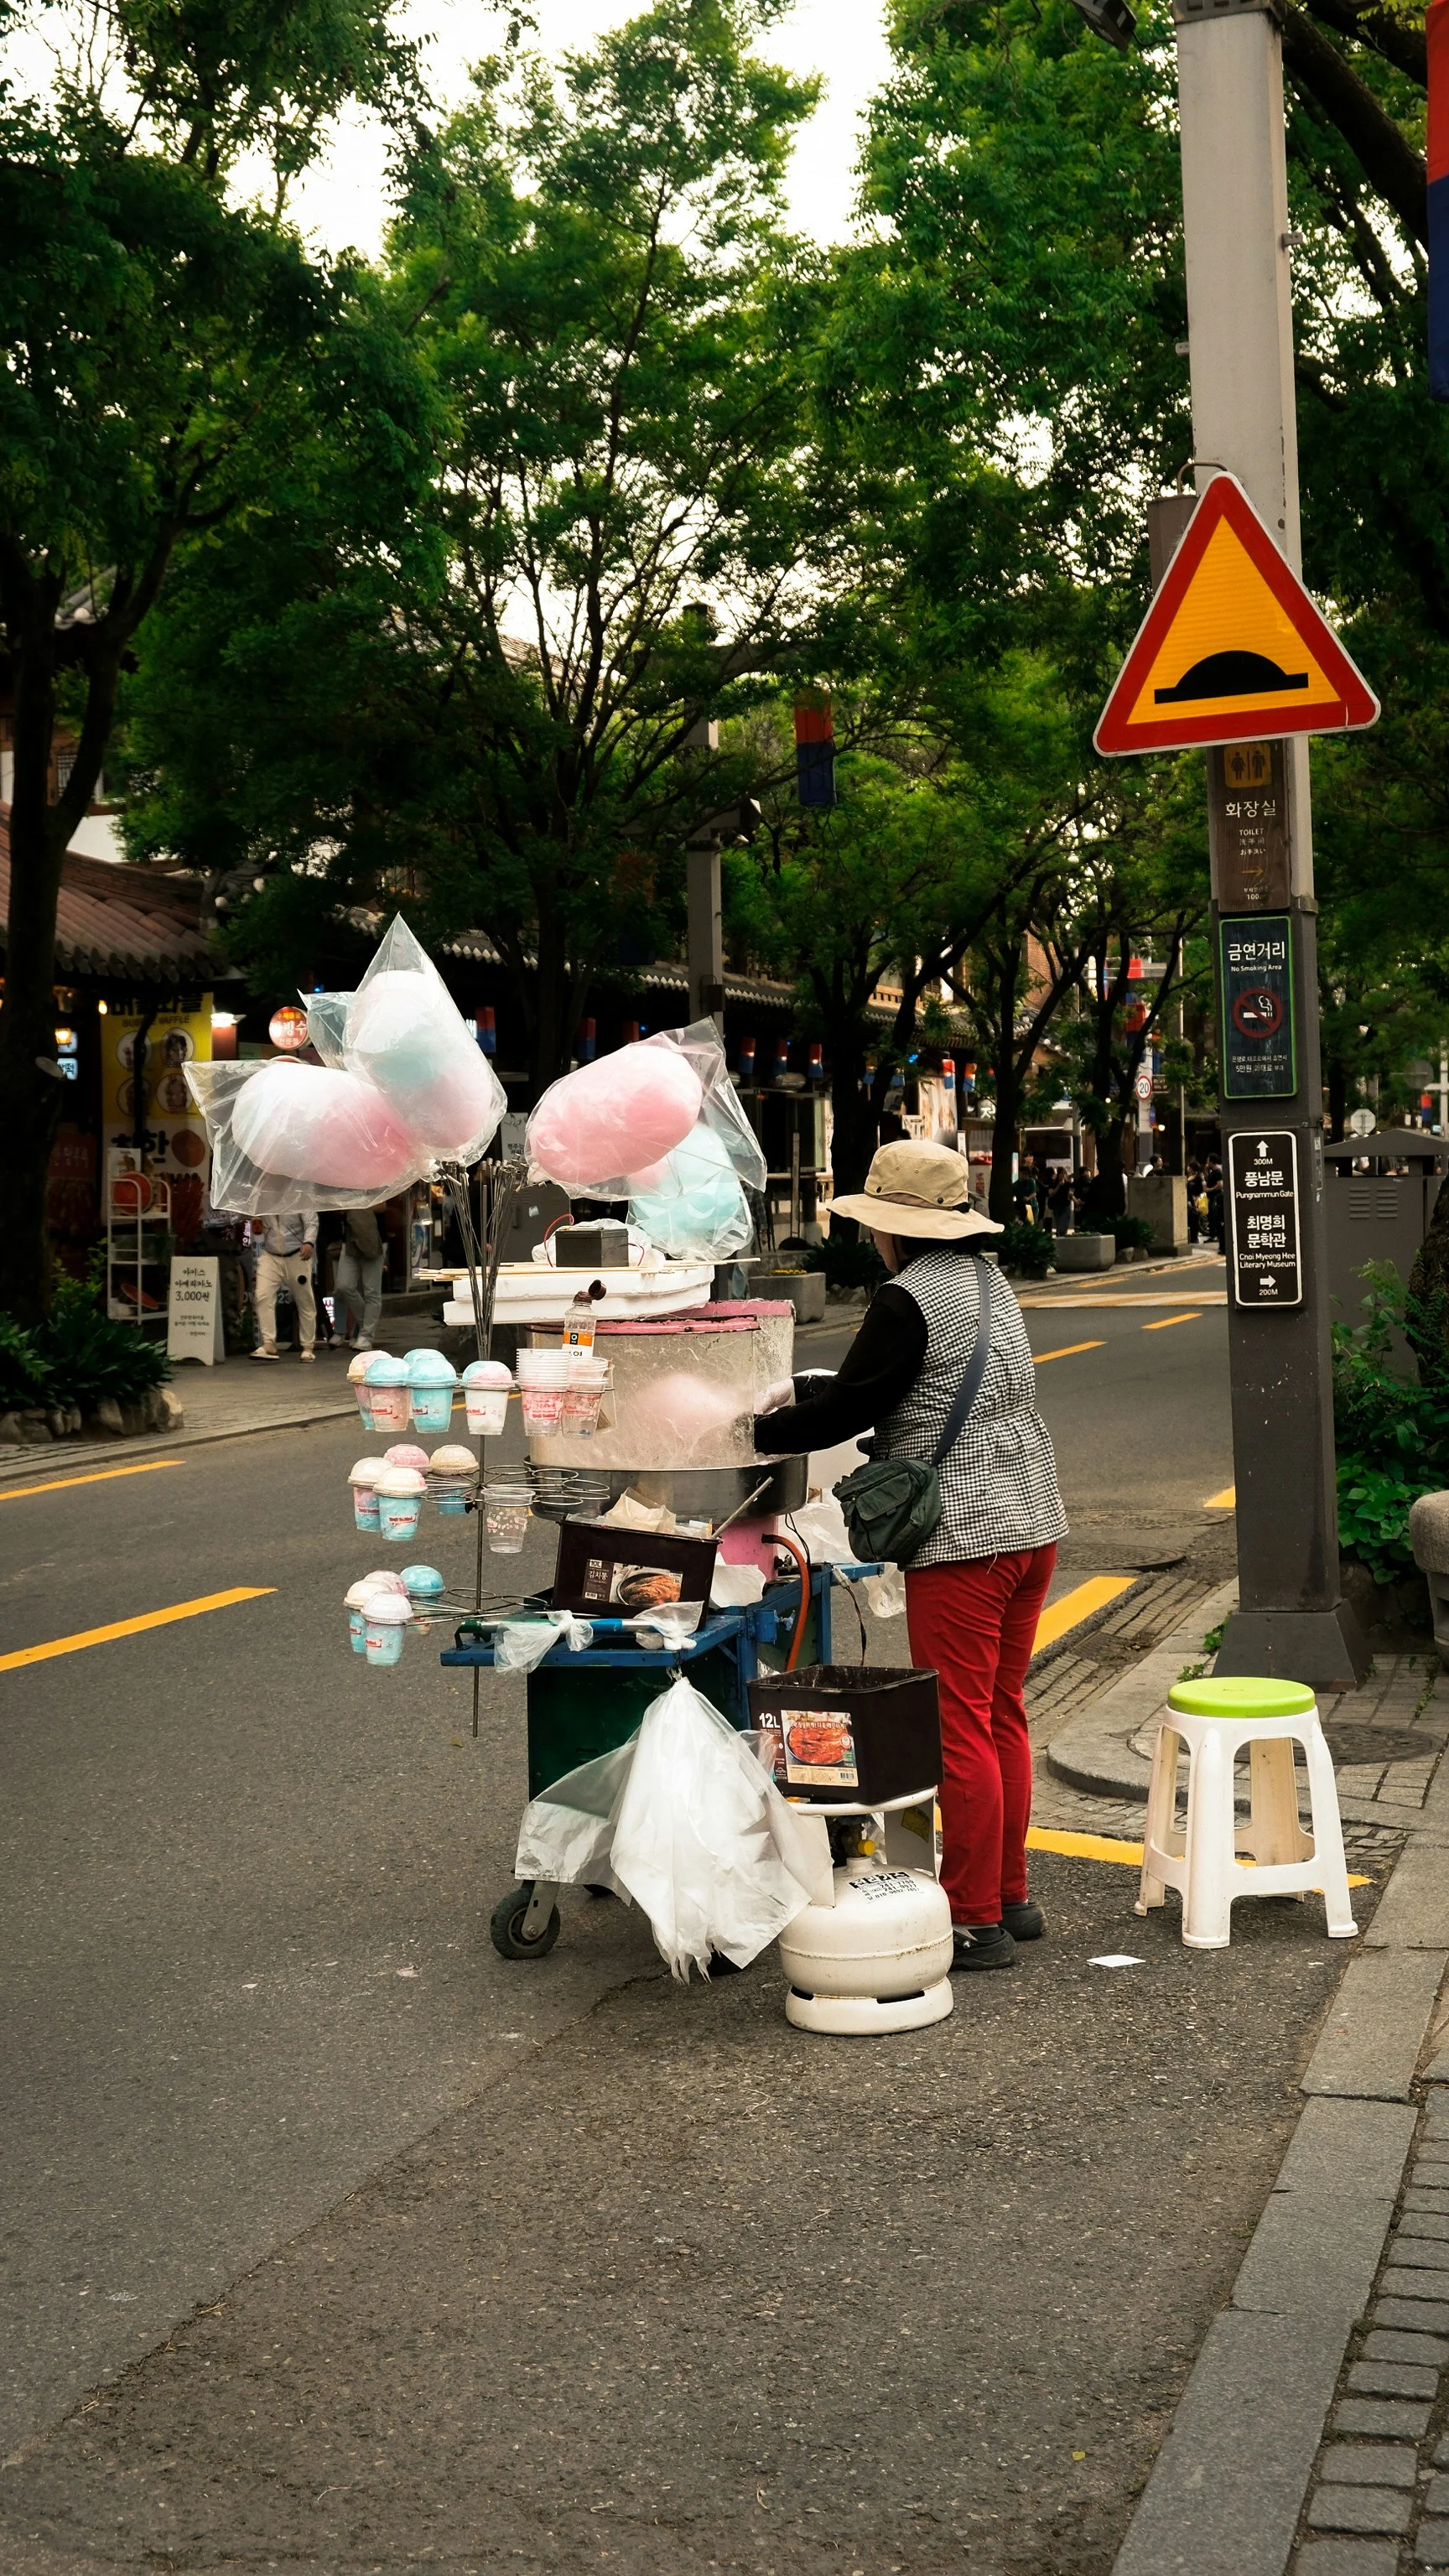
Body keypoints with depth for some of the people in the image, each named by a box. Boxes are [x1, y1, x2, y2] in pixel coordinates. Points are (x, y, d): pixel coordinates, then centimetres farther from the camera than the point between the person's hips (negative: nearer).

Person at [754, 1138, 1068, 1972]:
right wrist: (797, 1391, 24)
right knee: (1003, 1717, 16)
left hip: (963, 1541, -9)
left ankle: (976, 1921, 4)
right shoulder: (988, 1280, 15)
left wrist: (756, 1431, 4)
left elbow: (849, 1409, -11)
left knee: (961, 1730, -2)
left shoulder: (908, 1299, -14)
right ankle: (1010, 1897, 25)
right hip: (1031, 1524, 9)